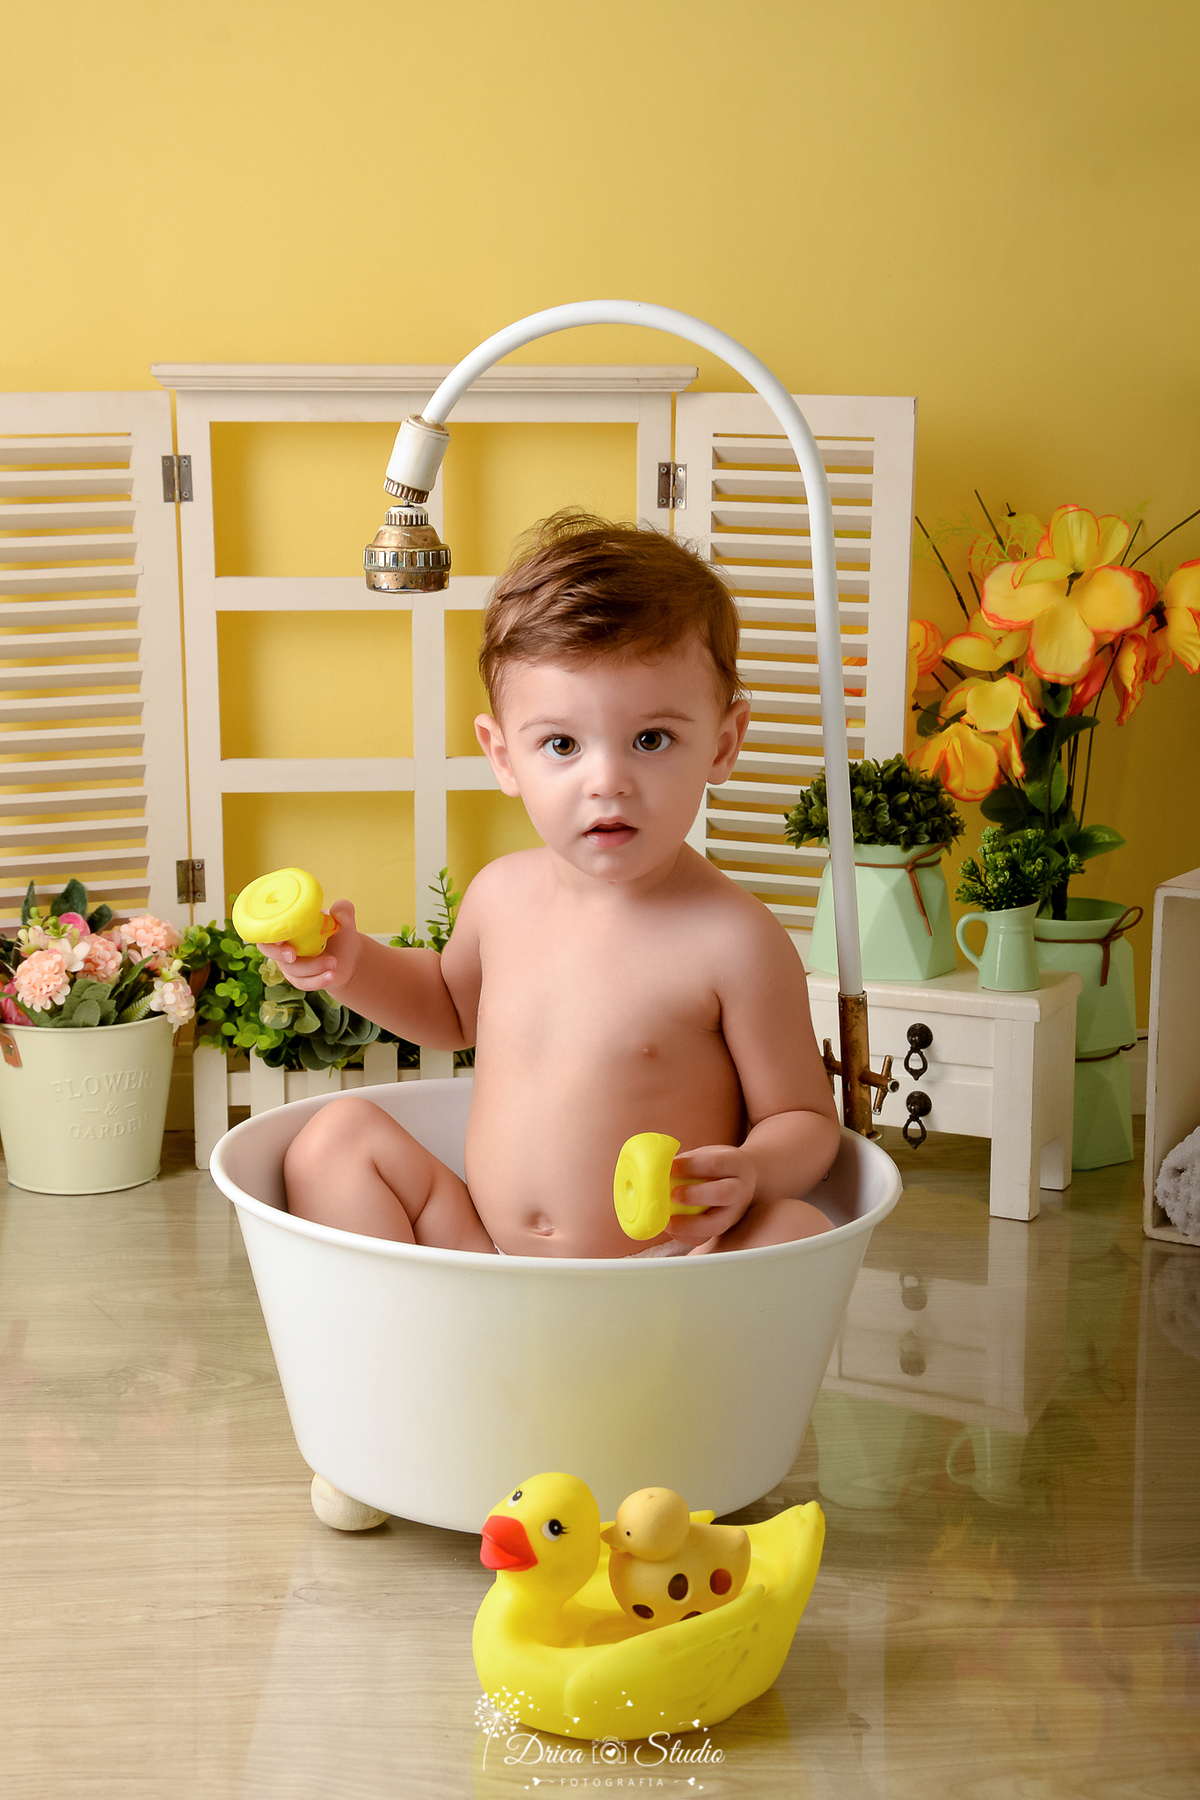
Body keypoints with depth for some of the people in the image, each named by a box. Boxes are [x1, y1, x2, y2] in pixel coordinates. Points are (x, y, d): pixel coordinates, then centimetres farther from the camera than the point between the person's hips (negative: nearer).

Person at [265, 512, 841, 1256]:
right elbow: (452, 1005, 27)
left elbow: (807, 1120, -5)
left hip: (664, 1282, -5)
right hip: (482, 1253, 5)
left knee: (798, 1231, -32)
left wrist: (748, 1174, -27)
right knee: (338, 1135, -3)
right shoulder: (502, 893, 2)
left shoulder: (732, 939, -15)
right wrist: (354, 965, 8)